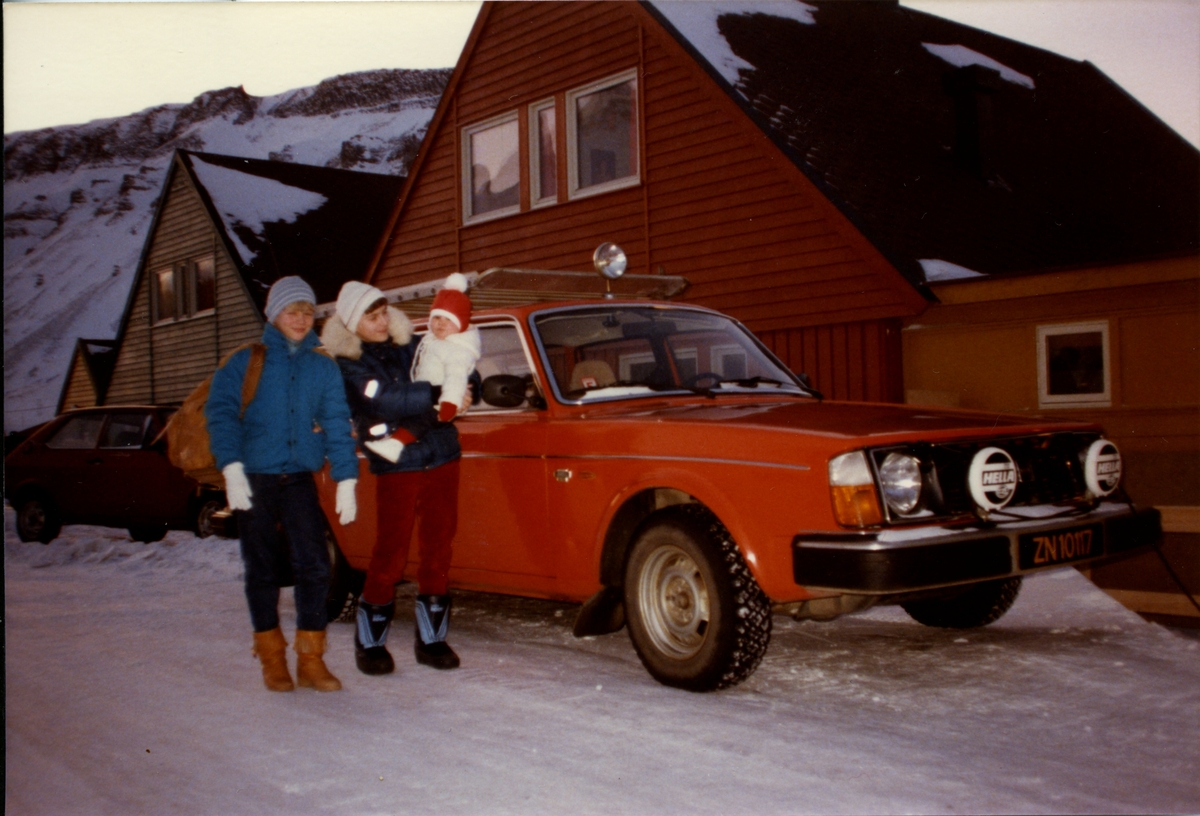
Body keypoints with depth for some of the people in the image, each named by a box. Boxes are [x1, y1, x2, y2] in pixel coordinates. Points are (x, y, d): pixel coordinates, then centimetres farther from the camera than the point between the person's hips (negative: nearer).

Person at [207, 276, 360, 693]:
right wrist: (232, 468, -16)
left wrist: (346, 479, -3)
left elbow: (337, 424, 5)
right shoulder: (245, 362, 2)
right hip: (254, 480, -1)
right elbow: (220, 413, -4)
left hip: (299, 479, 2)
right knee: (263, 569, 6)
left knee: (314, 565, -7)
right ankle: (272, 657, 18)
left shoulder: (324, 366, 8)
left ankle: (311, 658, 3)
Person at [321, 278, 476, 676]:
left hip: (442, 459, 4)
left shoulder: (410, 345, 11)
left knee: (437, 552, 7)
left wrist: (462, 393, -10)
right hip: (396, 468, -4)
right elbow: (385, 401, -18)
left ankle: (431, 639, 18)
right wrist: (437, 395, -23)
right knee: (390, 556, -1)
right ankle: (370, 643, 14)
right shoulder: (346, 365, -2)